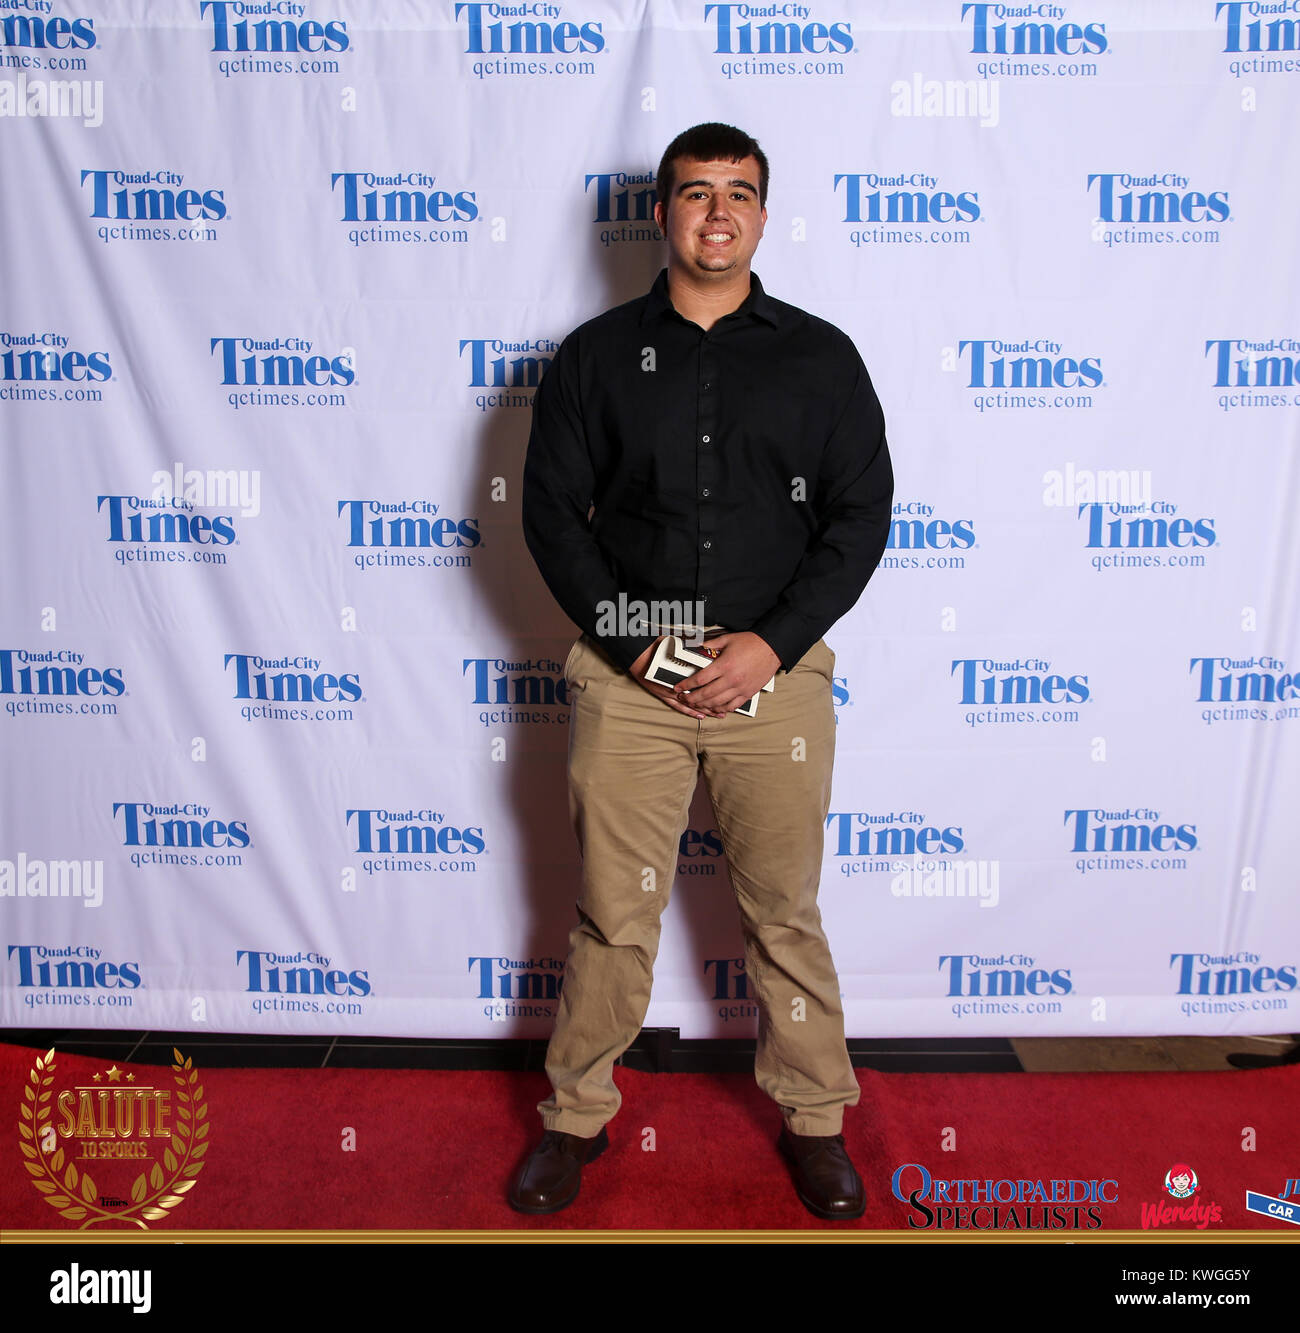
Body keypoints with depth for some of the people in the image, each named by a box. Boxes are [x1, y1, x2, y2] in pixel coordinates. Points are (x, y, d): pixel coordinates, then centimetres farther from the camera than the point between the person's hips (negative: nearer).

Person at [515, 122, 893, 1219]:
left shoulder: (820, 357, 6)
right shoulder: (596, 355, 6)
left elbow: (861, 515, 2)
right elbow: (553, 513, 3)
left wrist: (772, 643, -10)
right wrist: (633, 642, -8)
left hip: (778, 673, 0)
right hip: (628, 675, 0)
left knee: (785, 911, 10)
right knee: (613, 912, 8)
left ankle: (814, 1117, 30)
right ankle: (578, 1116, 28)